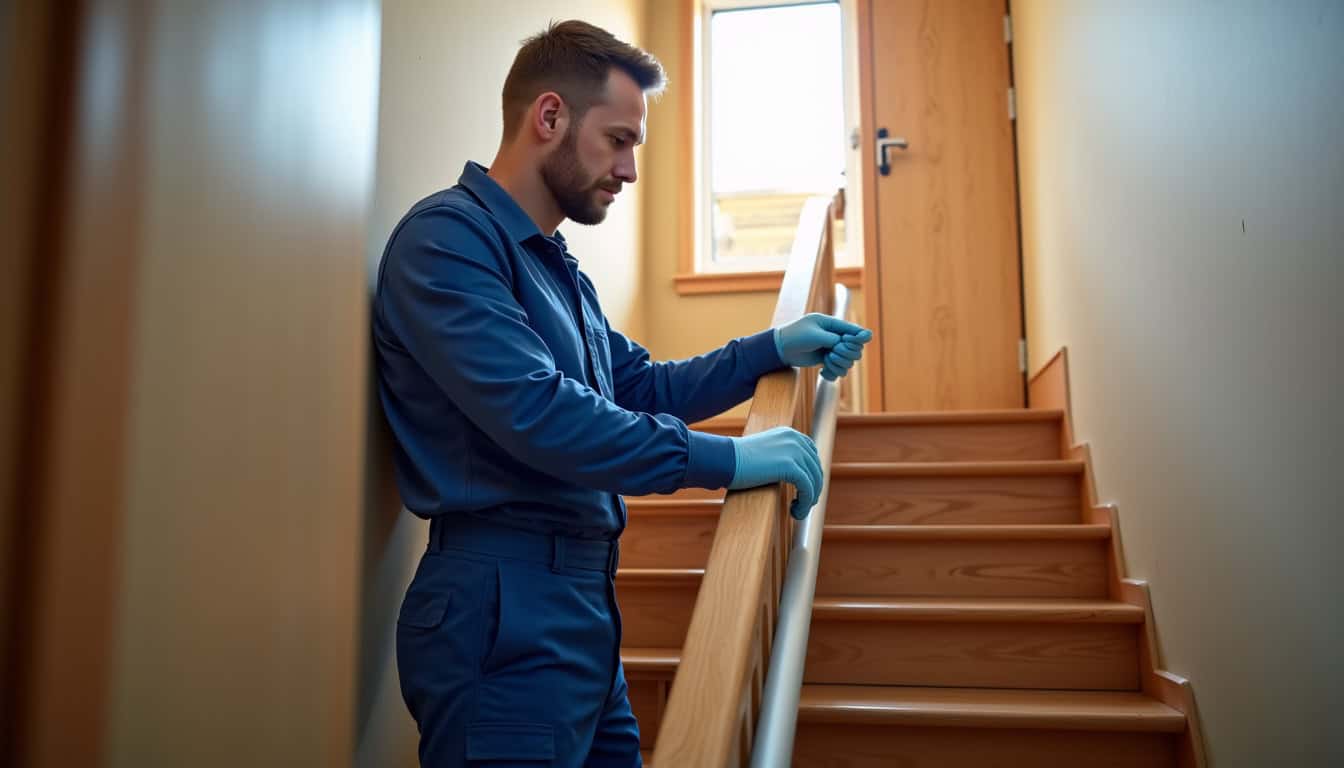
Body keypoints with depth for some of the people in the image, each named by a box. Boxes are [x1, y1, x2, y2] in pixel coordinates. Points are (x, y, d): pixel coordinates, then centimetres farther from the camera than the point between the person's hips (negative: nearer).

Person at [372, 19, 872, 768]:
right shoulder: (449, 237, -13)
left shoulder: (556, 264, 17)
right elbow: (535, 413, -25)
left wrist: (775, 348, 11)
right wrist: (727, 460, -21)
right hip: (507, 613, -9)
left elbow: (644, 388, 21)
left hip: (582, 601, 9)